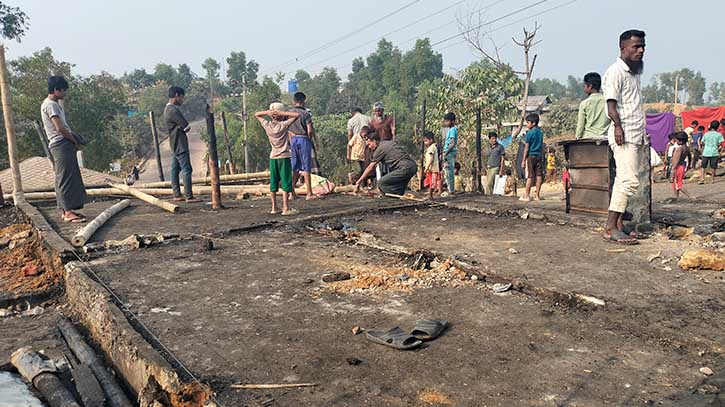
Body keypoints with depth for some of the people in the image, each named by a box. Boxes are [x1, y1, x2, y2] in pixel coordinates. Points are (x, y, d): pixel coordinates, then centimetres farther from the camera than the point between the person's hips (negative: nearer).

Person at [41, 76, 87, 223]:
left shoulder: (54, 103, 18)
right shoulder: (50, 105, -13)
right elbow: (60, 128, -18)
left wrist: (74, 140, 9)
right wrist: (75, 141, -7)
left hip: (64, 145, 10)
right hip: (61, 144, -10)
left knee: (63, 179, 11)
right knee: (66, 179, -9)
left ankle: (65, 210, 16)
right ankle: (68, 212, -7)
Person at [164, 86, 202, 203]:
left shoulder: (167, 109, 15)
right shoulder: (173, 110, -18)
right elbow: (187, 127, -16)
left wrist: (182, 127, -1)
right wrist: (184, 127, 3)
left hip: (174, 145, 10)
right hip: (180, 146, -10)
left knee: (175, 170, 10)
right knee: (187, 170, -9)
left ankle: (177, 195, 14)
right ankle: (189, 197, -10)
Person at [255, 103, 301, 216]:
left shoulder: (267, 125, 2)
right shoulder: (284, 125, -11)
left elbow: (256, 115, 16)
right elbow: (297, 114, -10)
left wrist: (267, 112, -2)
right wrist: (282, 113, -13)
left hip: (272, 157, 5)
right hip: (284, 157, -5)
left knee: (273, 183, 9)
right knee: (286, 182, -3)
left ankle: (274, 208, 12)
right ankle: (286, 208, -5)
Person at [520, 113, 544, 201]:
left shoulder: (530, 133, -9)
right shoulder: (540, 132, 10)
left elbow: (526, 147, -9)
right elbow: (542, 146, 14)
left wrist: (523, 160, -6)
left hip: (531, 155, -6)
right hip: (539, 155, 6)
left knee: (530, 176, -4)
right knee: (539, 175, 4)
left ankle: (527, 195, 1)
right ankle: (537, 195, 8)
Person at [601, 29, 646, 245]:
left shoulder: (634, 72, 20)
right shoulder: (615, 71, -7)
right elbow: (611, 104, -15)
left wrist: (641, 132, 17)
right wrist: (618, 126, -26)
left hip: (635, 135, 10)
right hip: (623, 135, -10)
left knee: (624, 179, 9)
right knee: (629, 179, -16)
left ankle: (619, 222, 14)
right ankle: (611, 226, -16)